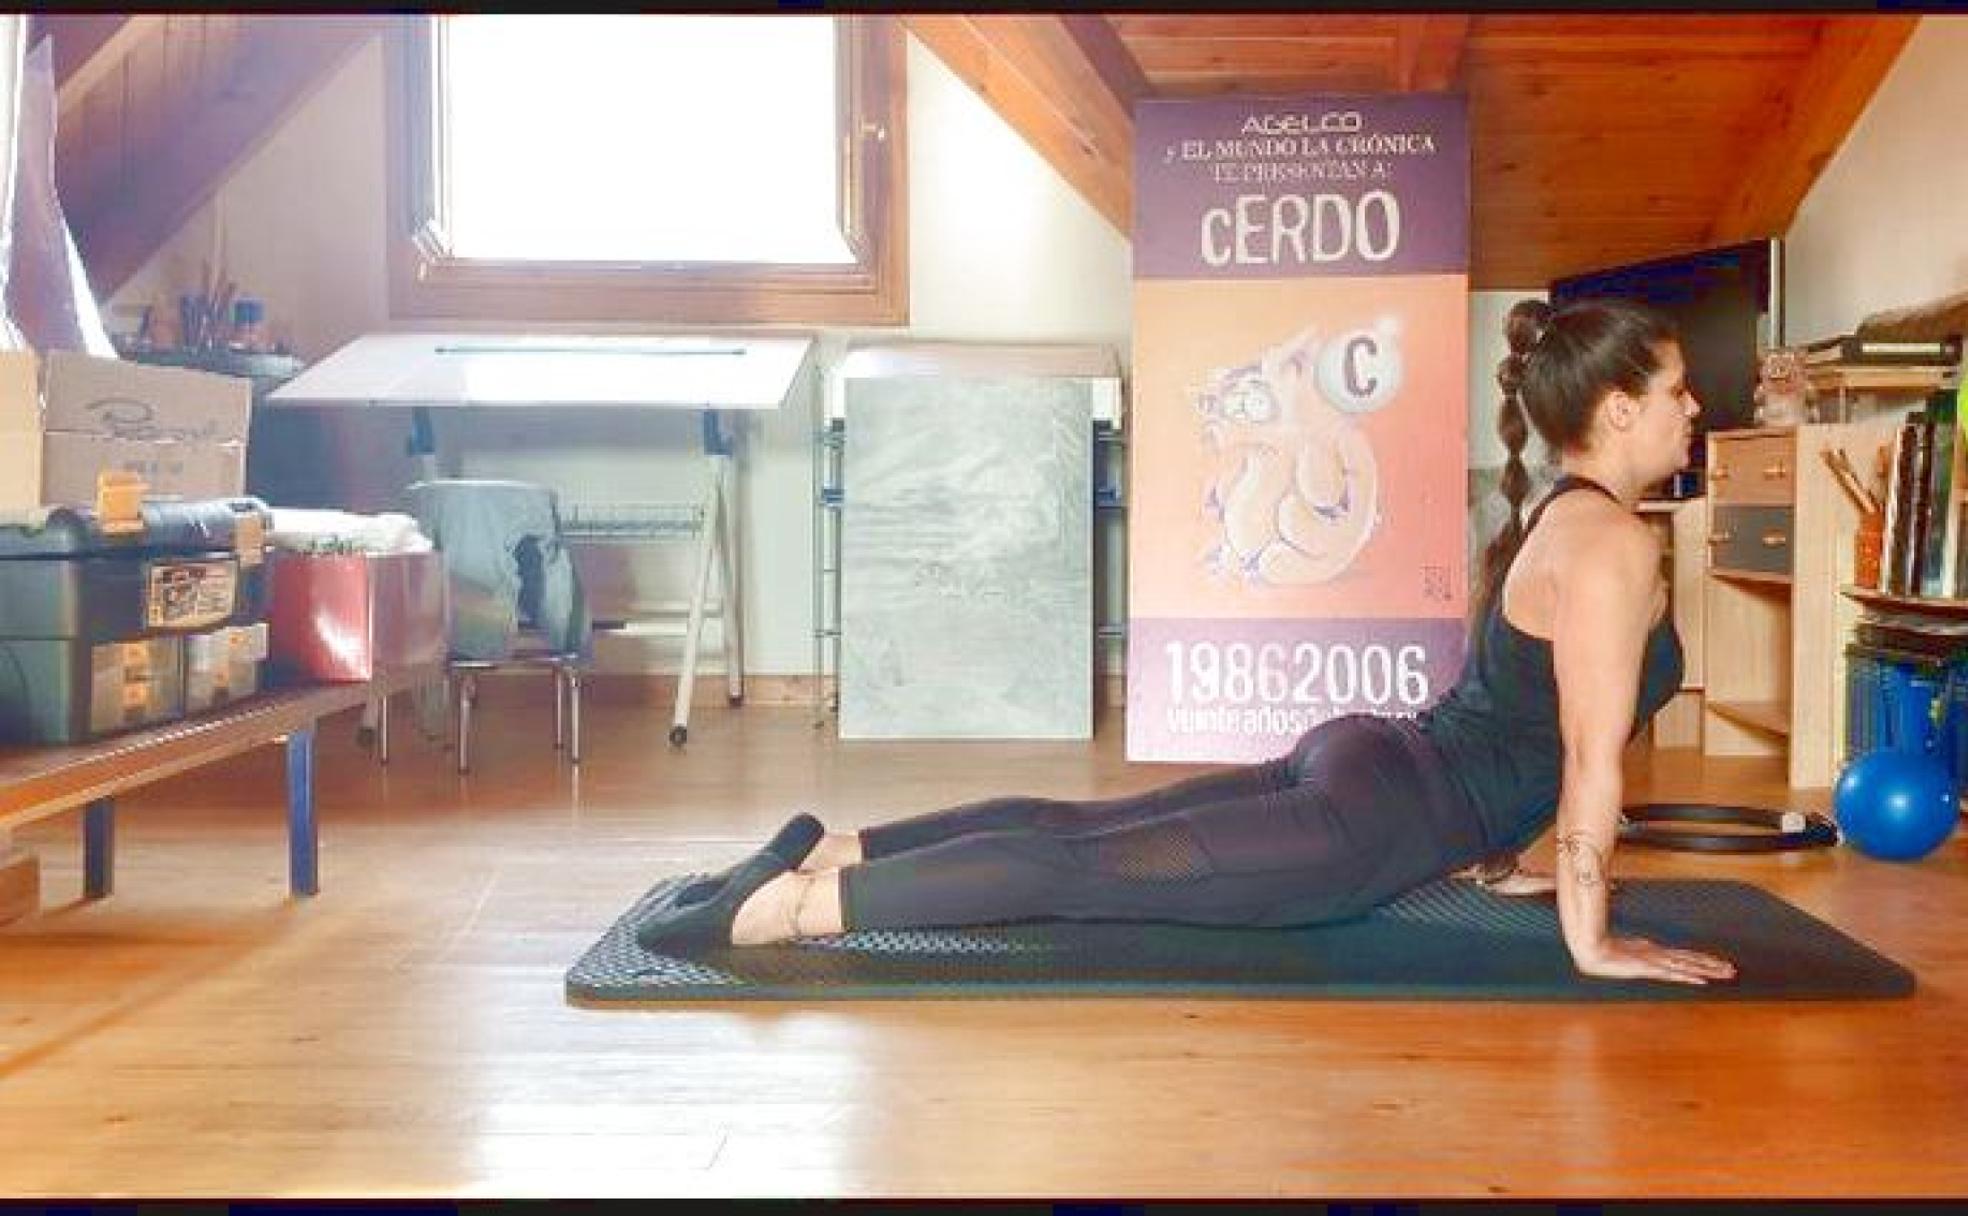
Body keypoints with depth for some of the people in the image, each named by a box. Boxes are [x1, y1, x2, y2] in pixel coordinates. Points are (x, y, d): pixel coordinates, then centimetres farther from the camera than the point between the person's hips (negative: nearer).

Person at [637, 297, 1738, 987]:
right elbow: (1594, 755, -17)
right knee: (1075, 868, -13)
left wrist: (1491, 855, 30)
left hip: (1363, 764, 9)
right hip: (1368, 819, -9)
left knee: (1069, 827, 9)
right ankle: (779, 906, -15)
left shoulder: (1557, 515, 18)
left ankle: (823, 849, 9)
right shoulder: (1612, 540, -14)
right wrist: (1591, 938, -12)